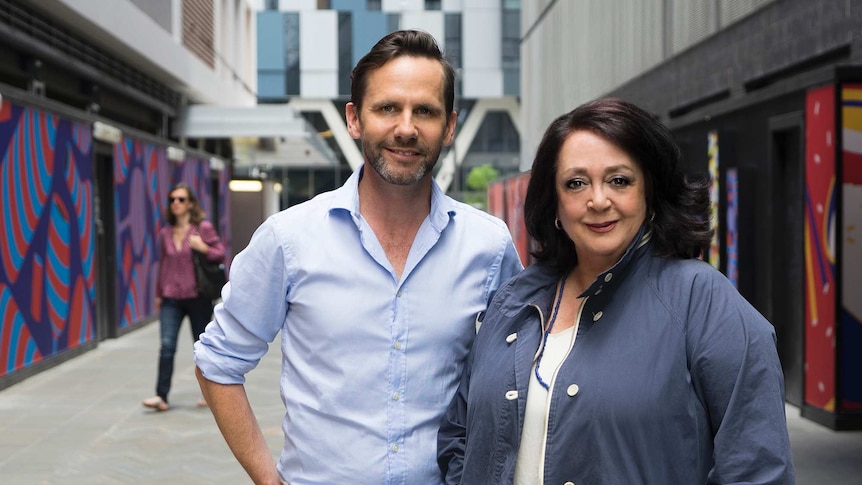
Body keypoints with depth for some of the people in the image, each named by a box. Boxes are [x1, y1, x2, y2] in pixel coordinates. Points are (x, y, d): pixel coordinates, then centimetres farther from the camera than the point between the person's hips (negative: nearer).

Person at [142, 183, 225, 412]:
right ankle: (161, 397, -11)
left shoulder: (203, 228, -2)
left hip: (197, 298, -2)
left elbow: (221, 253, -2)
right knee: (166, 346, -10)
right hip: (171, 298, 2)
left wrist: (203, 248, -20)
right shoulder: (165, 233, 8)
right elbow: (163, 264, 15)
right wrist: (159, 294, 18)